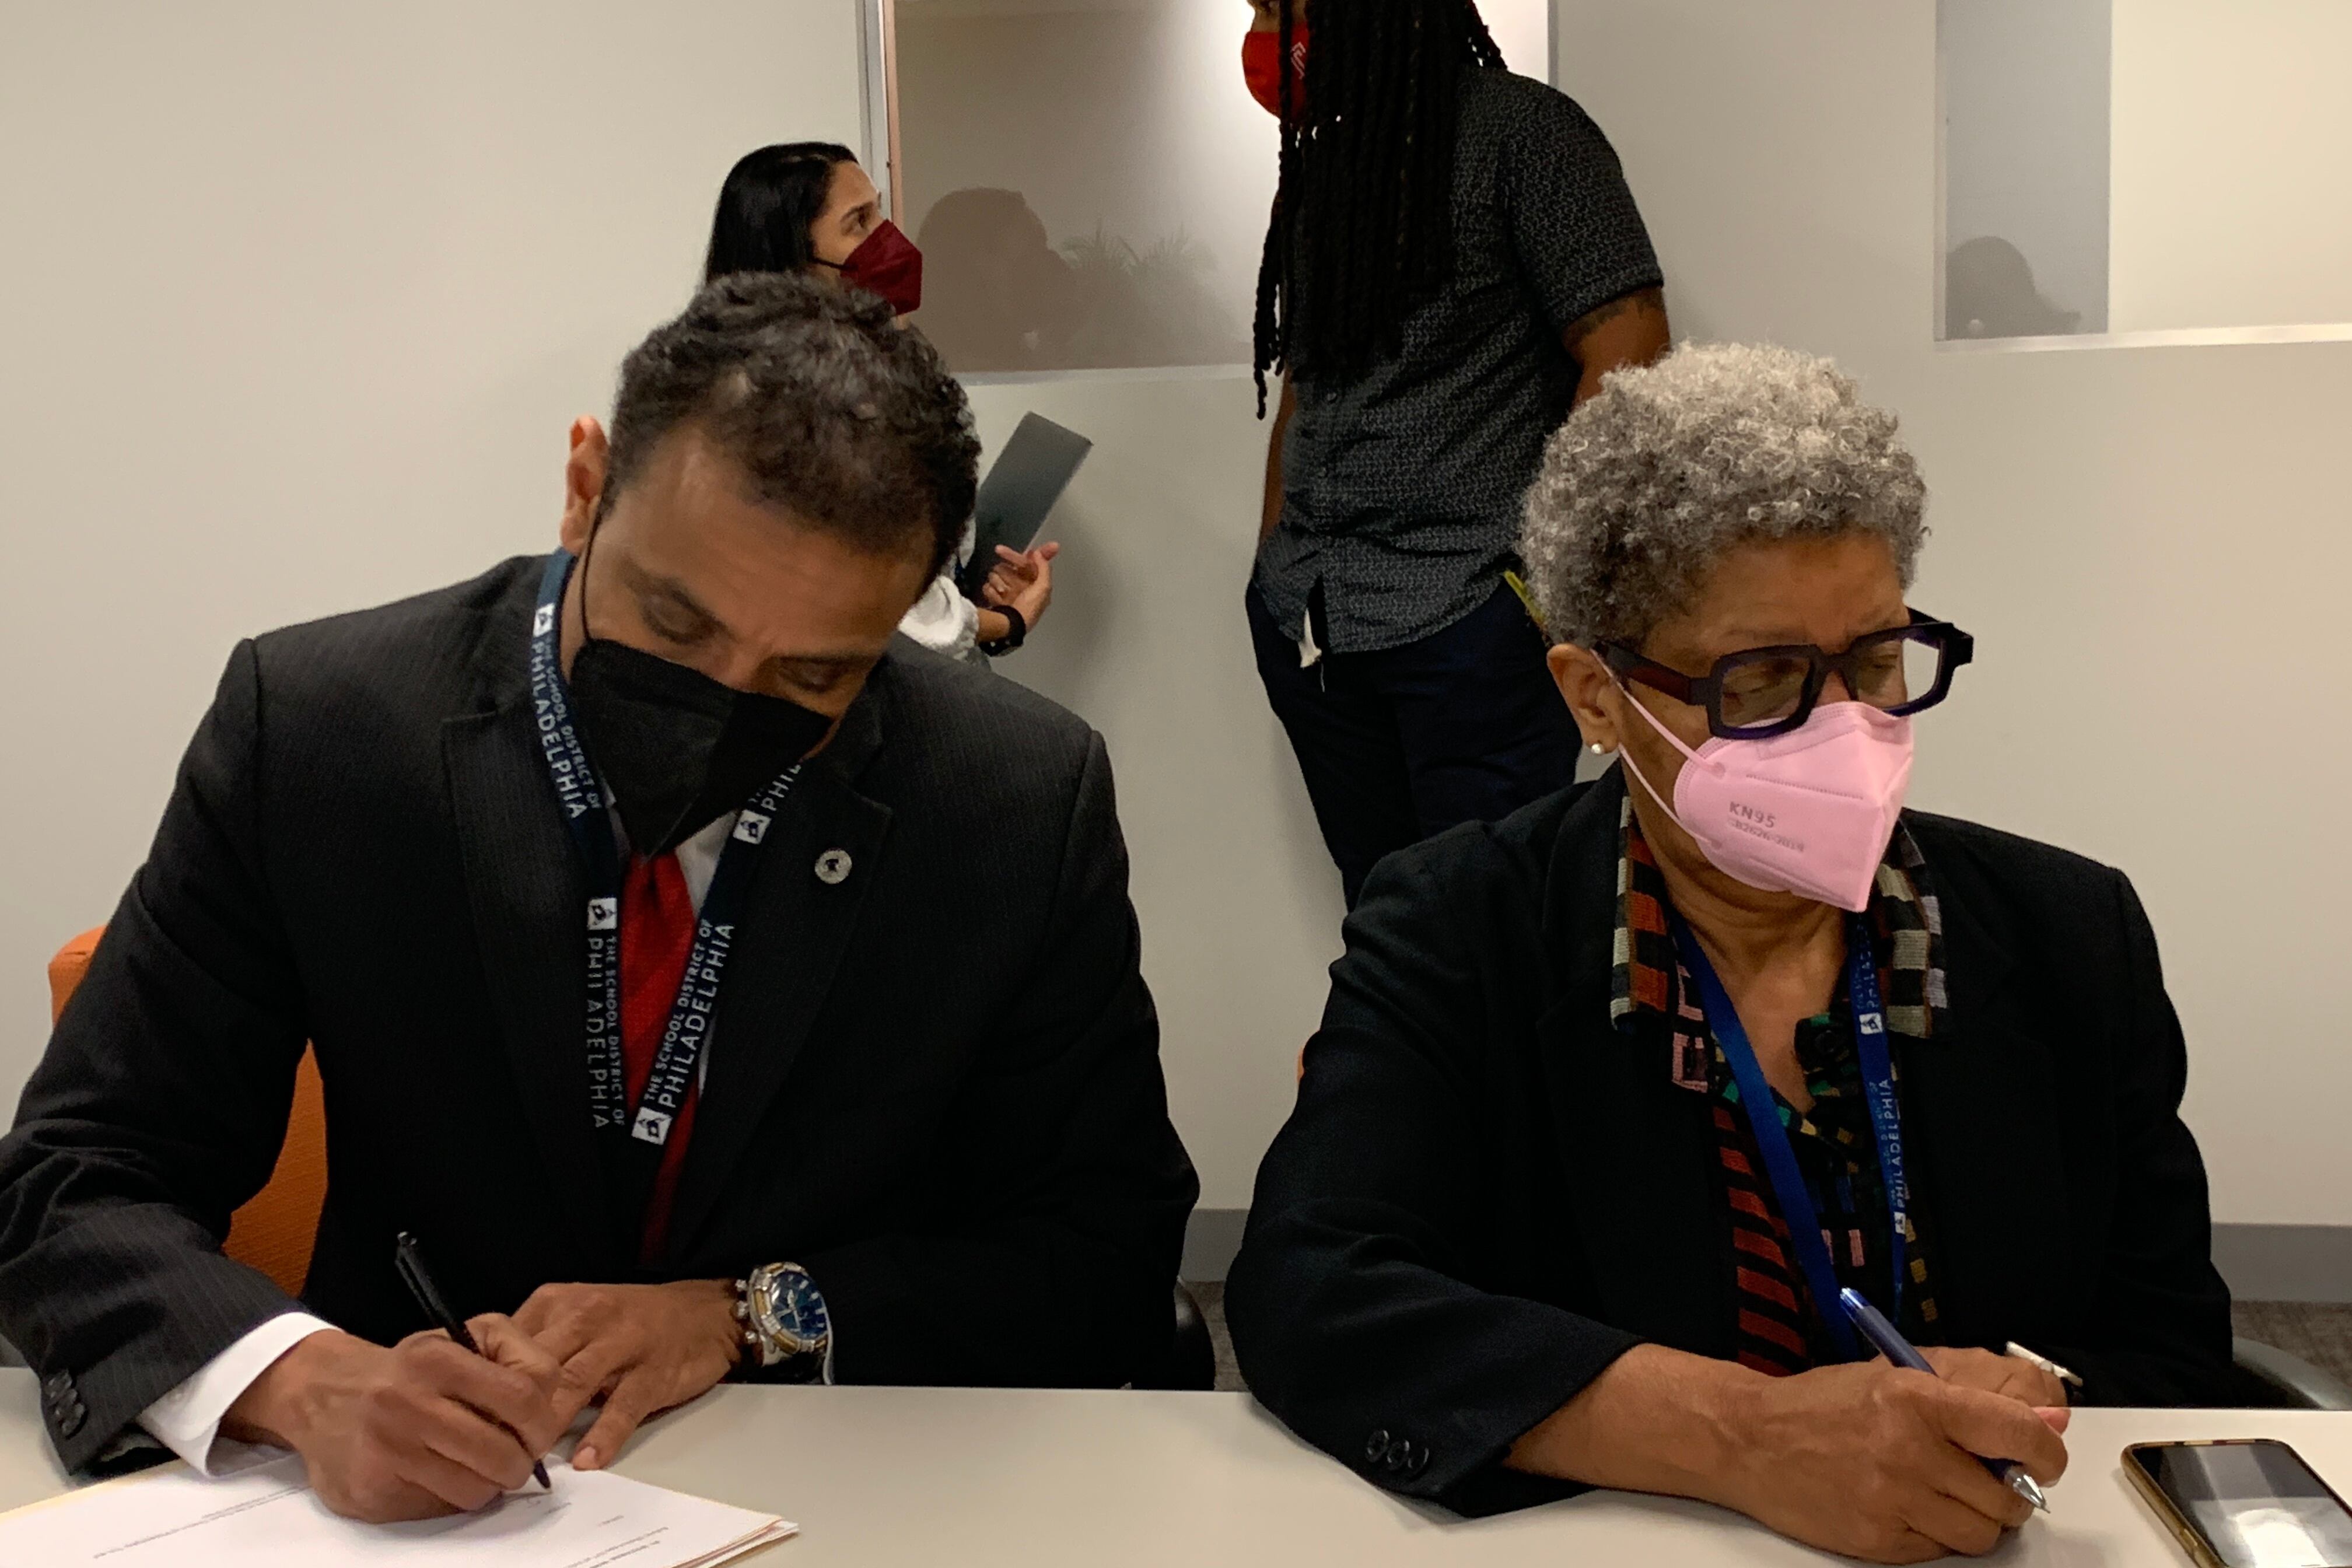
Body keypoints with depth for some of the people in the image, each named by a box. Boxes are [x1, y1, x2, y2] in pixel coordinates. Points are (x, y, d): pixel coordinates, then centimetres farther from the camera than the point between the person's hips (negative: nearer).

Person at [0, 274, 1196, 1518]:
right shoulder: (311, 729, -10)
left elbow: (1110, 1259, -3)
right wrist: (307, 1381, -26)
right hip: (422, 1505, 1)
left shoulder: (1030, 803, -11)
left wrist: (751, 1316, -16)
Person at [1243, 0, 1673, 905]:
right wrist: (1276, 568, 14)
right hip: (1309, 625, 7)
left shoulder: (1520, 131, -4)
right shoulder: (1321, 166, 18)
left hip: (1471, 621, -7)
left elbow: (1627, 349, -10)